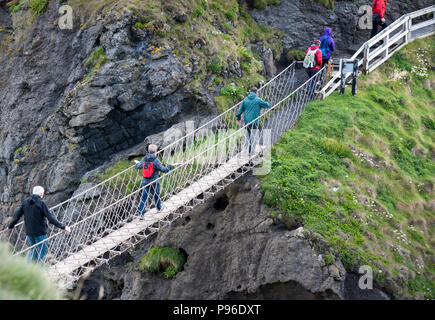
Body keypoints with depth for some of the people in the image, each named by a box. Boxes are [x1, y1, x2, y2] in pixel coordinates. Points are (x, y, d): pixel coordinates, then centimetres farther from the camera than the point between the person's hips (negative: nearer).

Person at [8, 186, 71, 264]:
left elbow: (17, 215, 8)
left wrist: (11, 226, 25)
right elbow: (50, 218, -19)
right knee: (43, 251, 7)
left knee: (33, 250, 22)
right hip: (40, 232, -6)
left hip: (29, 232, 6)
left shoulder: (25, 202, 3)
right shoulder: (41, 203, -14)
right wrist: (63, 227, -16)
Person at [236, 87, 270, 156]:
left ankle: (250, 151, 24)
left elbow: (240, 109, 9)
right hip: (254, 121, -5)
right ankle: (252, 152, -7)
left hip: (246, 121, 5)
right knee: (253, 137, -4)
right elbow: (268, 105, 1)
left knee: (249, 136, 16)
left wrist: (238, 118, 18)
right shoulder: (258, 100, -6)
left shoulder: (245, 99, 7)